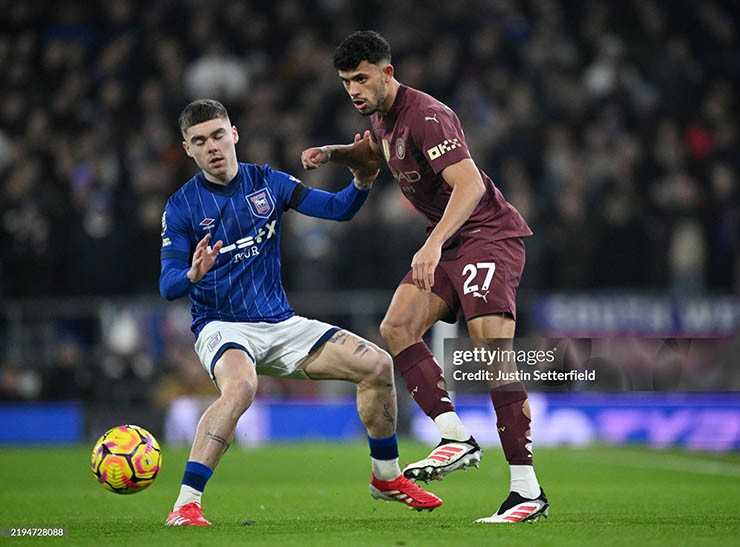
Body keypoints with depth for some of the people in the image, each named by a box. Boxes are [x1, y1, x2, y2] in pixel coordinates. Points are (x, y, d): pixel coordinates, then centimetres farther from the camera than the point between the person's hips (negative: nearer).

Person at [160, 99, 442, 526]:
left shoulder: (267, 182, 4)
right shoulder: (182, 206, -5)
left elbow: (339, 209, 2)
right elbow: (168, 287, -12)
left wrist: (362, 182, -19)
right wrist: (193, 274, -35)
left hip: (280, 323, 5)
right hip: (222, 327, -5)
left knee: (378, 364, -5)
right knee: (241, 385, -39)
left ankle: (387, 478, 15)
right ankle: (185, 505, -39)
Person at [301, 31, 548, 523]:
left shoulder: (426, 117, -21)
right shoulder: (381, 116, 9)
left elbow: (470, 184, -33)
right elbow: (375, 153, 34)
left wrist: (433, 245, -44)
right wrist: (333, 153, 15)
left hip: (490, 234, -10)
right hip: (449, 242, 10)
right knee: (396, 328, -7)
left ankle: (528, 491, -19)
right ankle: (456, 437, -10)